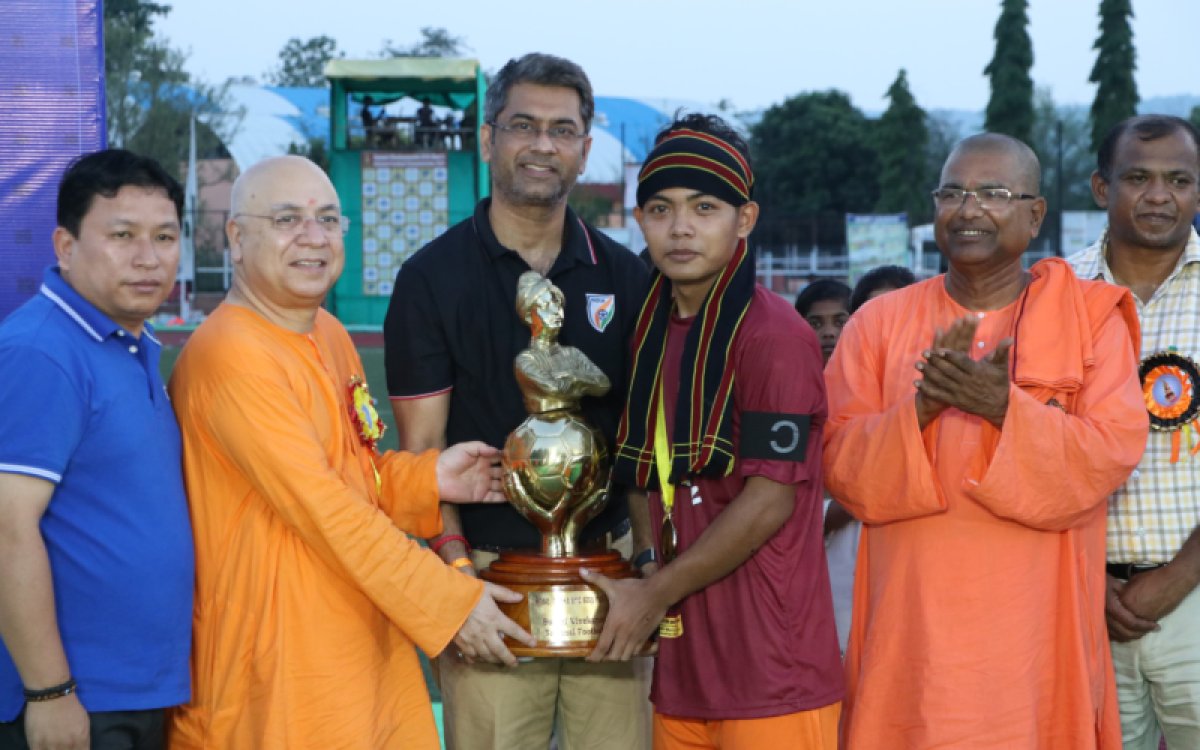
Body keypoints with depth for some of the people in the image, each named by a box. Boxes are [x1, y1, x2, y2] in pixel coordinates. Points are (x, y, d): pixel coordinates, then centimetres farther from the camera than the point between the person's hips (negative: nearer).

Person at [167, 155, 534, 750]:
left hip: (368, 645, 8)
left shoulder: (330, 335, 12)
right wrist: (452, 600, -17)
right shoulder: (231, 355, -17)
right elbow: (320, 508, -20)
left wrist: (428, 479, 2)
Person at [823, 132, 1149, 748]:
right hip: (913, 627, 1)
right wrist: (921, 408, -18)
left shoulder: (1091, 316, 3)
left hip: (1036, 628, -1)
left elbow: (1111, 455, -8)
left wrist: (1005, 407, -22)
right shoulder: (879, 322, 7)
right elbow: (841, 467, -1)